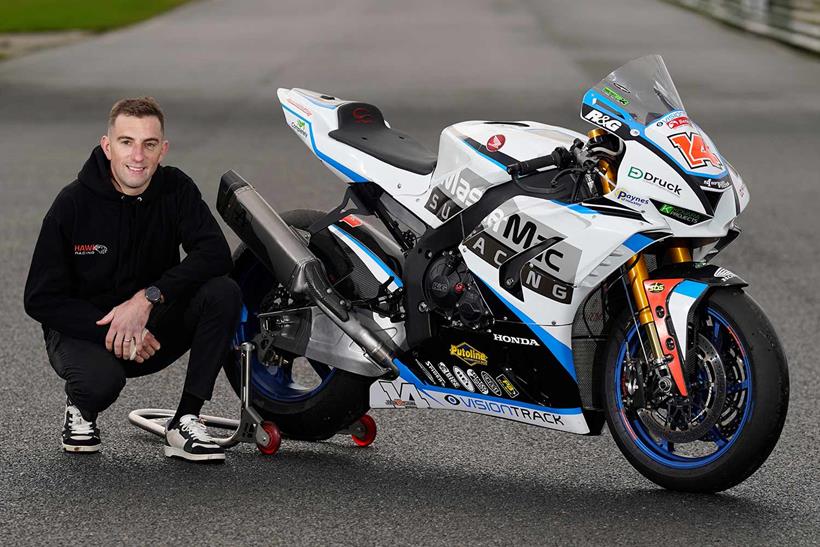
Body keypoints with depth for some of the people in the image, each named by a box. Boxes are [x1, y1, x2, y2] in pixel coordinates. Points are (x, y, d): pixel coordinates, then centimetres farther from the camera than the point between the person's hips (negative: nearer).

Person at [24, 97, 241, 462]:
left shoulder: (176, 189, -6)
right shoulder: (75, 203, -13)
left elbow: (215, 253, -21)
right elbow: (40, 299, -11)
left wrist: (147, 298, -32)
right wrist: (110, 330, -24)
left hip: (152, 326, 3)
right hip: (84, 328, -3)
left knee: (223, 292, -23)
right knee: (101, 379, -37)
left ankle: (185, 421, -18)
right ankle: (79, 407, 3)